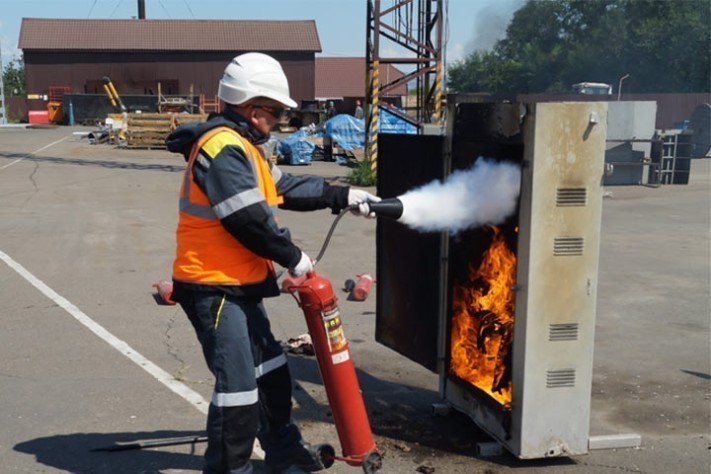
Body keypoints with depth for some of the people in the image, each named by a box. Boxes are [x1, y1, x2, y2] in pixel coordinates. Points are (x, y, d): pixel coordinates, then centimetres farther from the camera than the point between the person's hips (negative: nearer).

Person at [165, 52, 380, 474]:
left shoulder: (241, 146, 14)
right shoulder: (223, 147, -20)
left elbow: (283, 188, 19)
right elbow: (249, 218, -24)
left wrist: (342, 196, 15)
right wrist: (292, 256, -12)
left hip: (239, 284, 11)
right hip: (214, 287, -11)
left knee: (269, 369, 21)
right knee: (238, 384, -8)